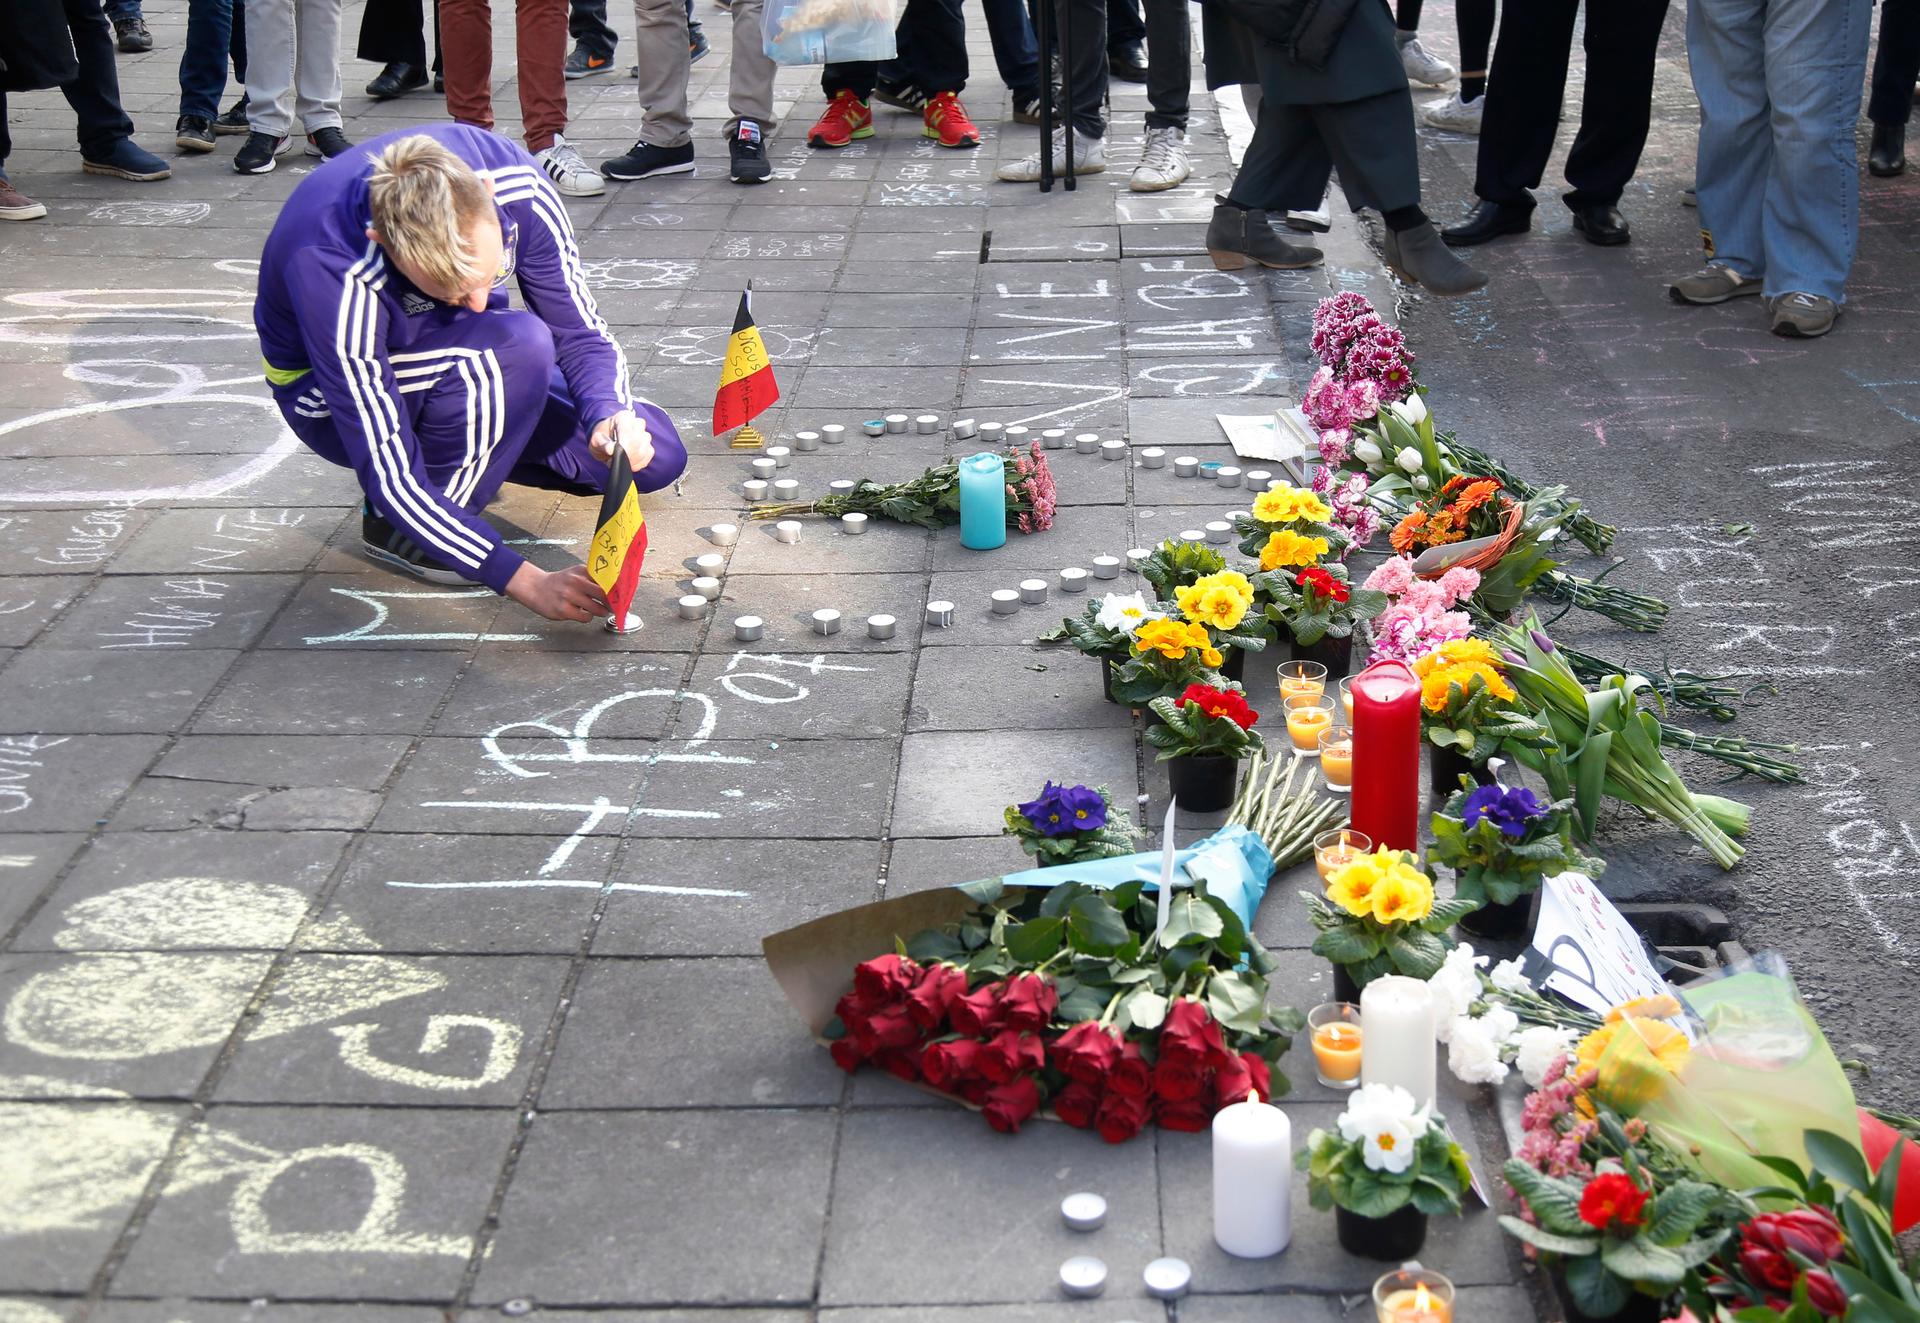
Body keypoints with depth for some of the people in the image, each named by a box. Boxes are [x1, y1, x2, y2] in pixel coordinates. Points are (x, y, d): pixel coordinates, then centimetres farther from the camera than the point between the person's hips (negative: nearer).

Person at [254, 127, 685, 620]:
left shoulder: (518, 186, -28)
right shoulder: (334, 278, -40)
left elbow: (582, 333, -15)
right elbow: (390, 479, -36)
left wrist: (610, 417, -38)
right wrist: (527, 583, -40)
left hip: (465, 365, 5)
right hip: (331, 394, -5)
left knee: (656, 457, -3)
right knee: (520, 345, -36)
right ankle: (396, 528, -15)